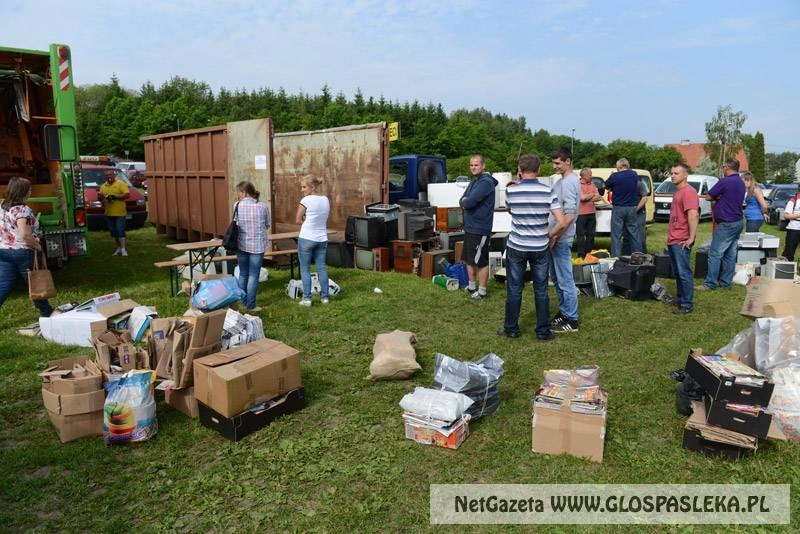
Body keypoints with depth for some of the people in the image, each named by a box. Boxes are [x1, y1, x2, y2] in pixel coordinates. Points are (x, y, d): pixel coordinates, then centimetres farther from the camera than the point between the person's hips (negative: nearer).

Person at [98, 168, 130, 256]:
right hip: (108, 213, 6)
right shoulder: (103, 186, 15)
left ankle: (123, 249, -8)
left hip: (120, 213, -6)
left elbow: (127, 195, -12)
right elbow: (100, 198, 19)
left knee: (120, 230, -9)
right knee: (113, 231, 11)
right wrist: (100, 197, -5)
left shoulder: (120, 184, -2)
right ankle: (119, 248, 21)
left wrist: (115, 197, -19)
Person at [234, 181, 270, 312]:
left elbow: (236, 223, 2)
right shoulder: (262, 206, -8)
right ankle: (250, 306, 7)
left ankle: (242, 302, 27)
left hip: (242, 244, 2)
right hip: (257, 245, -2)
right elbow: (267, 225, 2)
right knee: (253, 276, 4)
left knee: (243, 274, 16)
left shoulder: (237, 205, -6)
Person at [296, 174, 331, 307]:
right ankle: (325, 296, 16)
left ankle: (307, 298, 6)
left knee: (305, 269, 4)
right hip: (322, 239, 6)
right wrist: (313, 222, 5)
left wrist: (306, 221, 9)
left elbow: (298, 220, -7)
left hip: (306, 239, -5)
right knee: (322, 268, 11)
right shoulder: (325, 200, 5)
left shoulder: (306, 200, -13)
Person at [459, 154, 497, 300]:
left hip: (480, 229, -10)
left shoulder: (486, 182, -16)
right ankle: (472, 287, 31)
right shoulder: (474, 182, 15)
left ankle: (482, 291, 9)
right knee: (469, 259, 18)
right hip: (469, 227, 10)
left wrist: (465, 202, -2)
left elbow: (469, 202, -24)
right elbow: (462, 201, 11)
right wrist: (466, 202, -11)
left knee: (481, 262, 0)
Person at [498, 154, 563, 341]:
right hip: (540, 248, 1)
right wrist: (551, 236, 6)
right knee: (541, 291, 9)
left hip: (516, 247, 0)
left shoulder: (511, 190, -7)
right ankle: (543, 331, 16)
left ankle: (511, 329, 18)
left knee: (514, 290, 9)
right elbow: (561, 221, -10)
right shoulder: (547, 191, -7)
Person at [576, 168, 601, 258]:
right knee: (581, 236, -1)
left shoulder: (593, 185, 12)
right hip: (581, 214, -6)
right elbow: (582, 197, -18)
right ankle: (581, 256, 3)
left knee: (591, 235, 11)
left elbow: (598, 197, 4)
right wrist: (592, 194, -1)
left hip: (592, 213, 6)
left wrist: (587, 197, -12)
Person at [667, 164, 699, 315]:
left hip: (681, 242, -10)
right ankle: (680, 299, 26)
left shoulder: (688, 192, -13)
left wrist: (691, 238, -24)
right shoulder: (677, 192, 18)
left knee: (684, 273, -6)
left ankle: (687, 305, -1)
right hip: (672, 240, 10)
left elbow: (693, 215, -22)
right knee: (677, 272, 16)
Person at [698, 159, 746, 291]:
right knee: (730, 254, 12)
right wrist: (719, 199, 9)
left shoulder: (726, 181, -16)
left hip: (727, 224, -9)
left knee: (715, 254, -6)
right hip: (737, 222, 10)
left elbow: (708, 197, -10)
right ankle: (726, 282, 17)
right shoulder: (741, 182, 14)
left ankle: (710, 283, -4)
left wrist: (716, 198, 8)